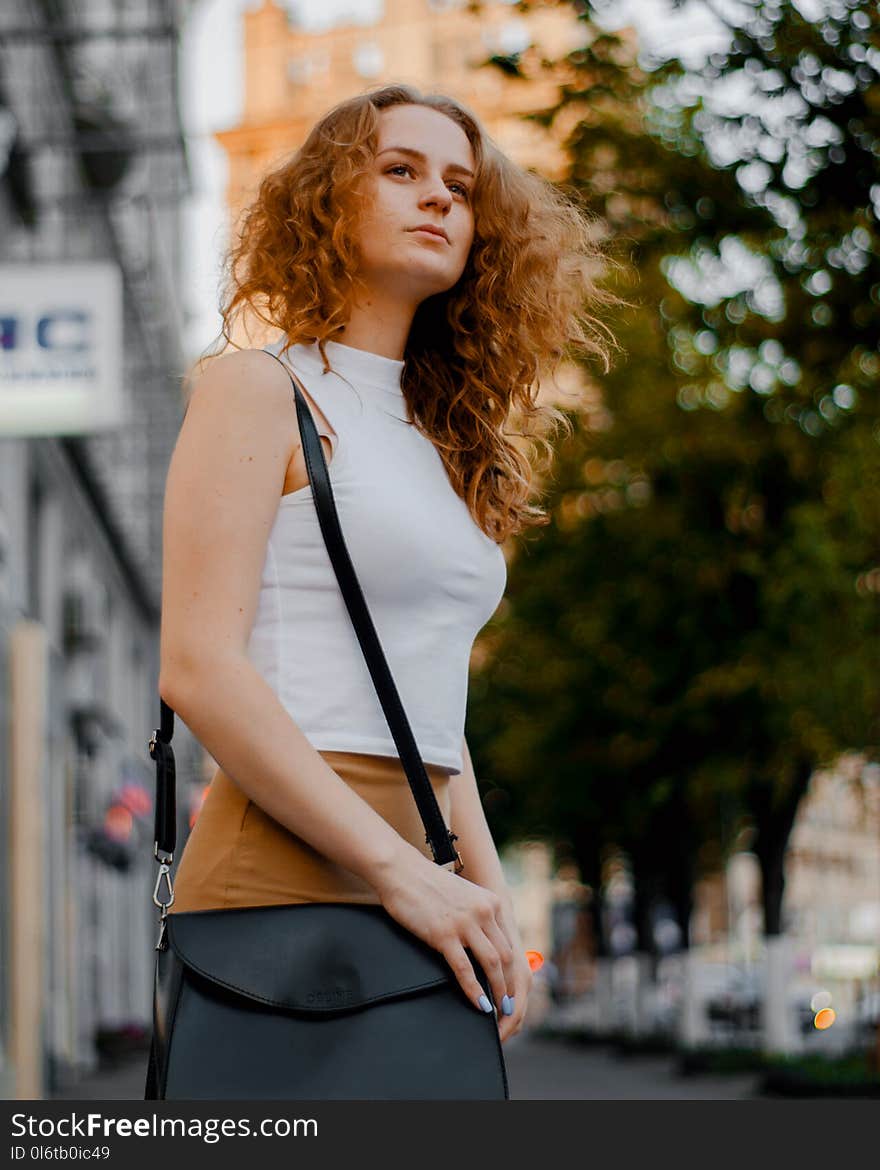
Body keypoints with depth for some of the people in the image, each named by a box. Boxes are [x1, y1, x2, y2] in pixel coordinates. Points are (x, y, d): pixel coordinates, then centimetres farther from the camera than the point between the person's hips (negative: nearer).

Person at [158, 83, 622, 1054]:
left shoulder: (437, 443, 21)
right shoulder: (259, 389, -1)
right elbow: (198, 667, -12)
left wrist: (492, 904, 8)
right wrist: (400, 871, -16)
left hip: (414, 880, 7)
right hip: (287, 876, -7)